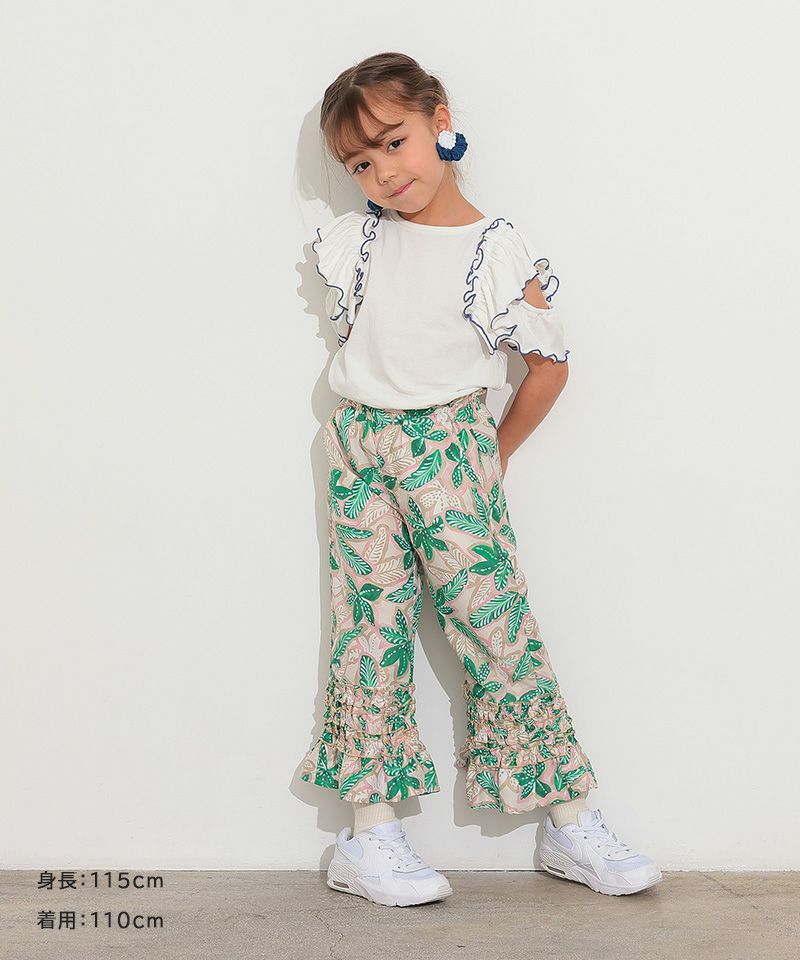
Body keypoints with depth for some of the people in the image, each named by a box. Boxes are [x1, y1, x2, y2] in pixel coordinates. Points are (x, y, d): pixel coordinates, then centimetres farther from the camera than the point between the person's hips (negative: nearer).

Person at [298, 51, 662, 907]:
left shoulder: (498, 252, -5)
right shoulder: (350, 242, 5)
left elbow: (550, 363, 3)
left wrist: (495, 454, 7)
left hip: (451, 449, -3)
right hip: (358, 451, 3)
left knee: (497, 624, -4)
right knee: (370, 628, 2)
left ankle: (569, 823, 6)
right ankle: (370, 832, 7)